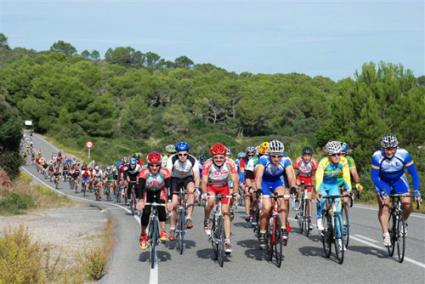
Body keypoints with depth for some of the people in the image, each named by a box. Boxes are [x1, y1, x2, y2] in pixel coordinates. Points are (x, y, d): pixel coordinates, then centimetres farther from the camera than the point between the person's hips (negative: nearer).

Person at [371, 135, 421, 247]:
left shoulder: (404, 154, -27)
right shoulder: (377, 156, -29)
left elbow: (413, 173, -20)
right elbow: (374, 176, -24)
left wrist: (416, 190, -30)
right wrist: (382, 191, -37)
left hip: (399, 180, 1)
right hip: (383, 182, -1)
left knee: (407, 202, -18)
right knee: (384, 206, -19)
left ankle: (403, 223, 11)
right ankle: (386, 234, -15)